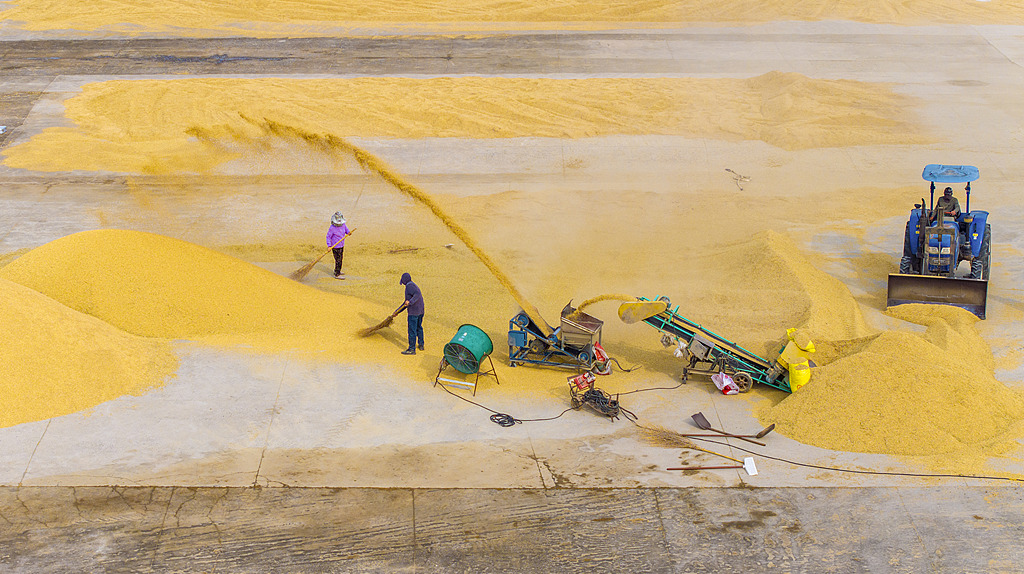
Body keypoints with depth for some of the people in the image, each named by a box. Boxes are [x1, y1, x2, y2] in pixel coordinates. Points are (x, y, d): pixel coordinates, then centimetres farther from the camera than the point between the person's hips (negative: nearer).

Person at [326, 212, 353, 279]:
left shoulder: (343, 225, 1)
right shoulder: (332, 228, -18)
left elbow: (347, 230, 14)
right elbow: (328, 237, -14)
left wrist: (349, 232, -12)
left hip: (342, 246, 8)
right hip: (336, 247, -8)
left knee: (341, 258, 20)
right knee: (338, 260, -6)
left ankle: (337, 271, 37)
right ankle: (337, 274, 2)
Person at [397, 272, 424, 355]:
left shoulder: (409, 285, -9)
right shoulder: (414, 285, 22)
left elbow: (417, 294, -26)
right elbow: (406, 302, 27)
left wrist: (410, 302, -37)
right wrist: (398, 311, 30)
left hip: (413, 312, -10)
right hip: (420, 311, 10)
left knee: (412, 330, -5)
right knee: (419, 328, 23)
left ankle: (412, 349, -3)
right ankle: (421, 345, 34)